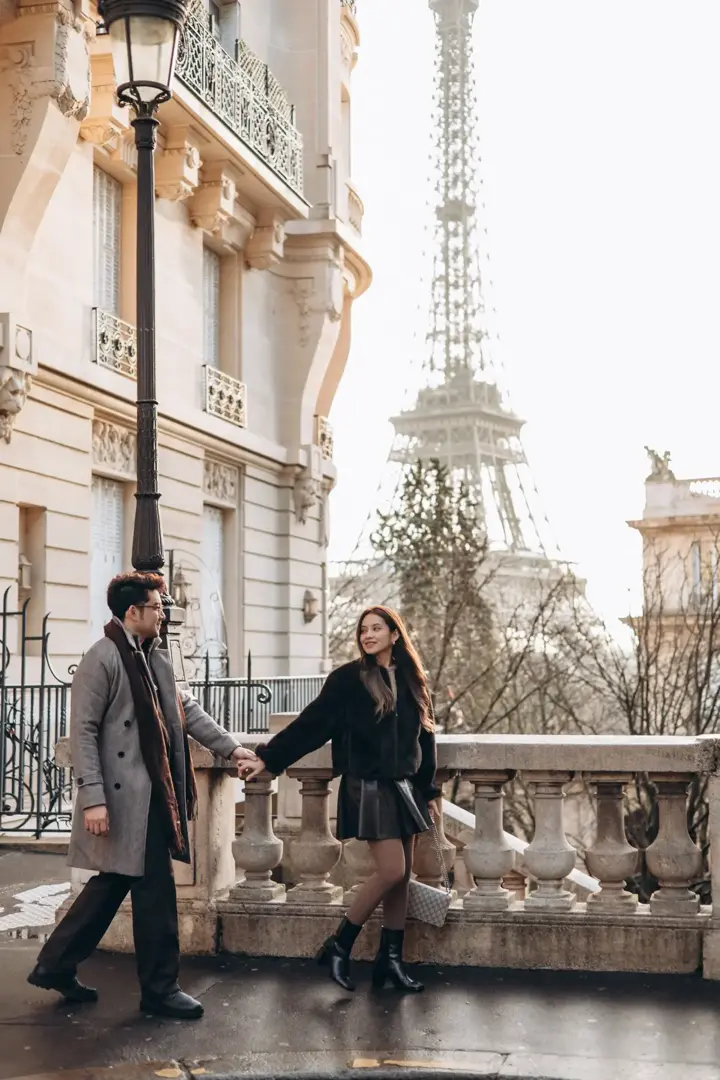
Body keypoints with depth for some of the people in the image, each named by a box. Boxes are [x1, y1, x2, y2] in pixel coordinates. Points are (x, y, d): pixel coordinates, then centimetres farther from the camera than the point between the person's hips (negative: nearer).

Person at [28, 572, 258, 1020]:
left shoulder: (156, 657, 13)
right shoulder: (103, 658, -13)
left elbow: (187, 708, 18)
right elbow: (83, 731, -16)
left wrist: (231, 747, 11)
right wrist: (93, 798, -20)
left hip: (152, 795, 9)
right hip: (124, 796, -9)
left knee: (114, 883, 15)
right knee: (156, 889, -2)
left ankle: (56, 966, 28)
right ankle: (160, 988, 11)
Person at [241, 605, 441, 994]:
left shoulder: (411, 680, 9)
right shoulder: (348, 679, -6)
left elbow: (424, 738, 15)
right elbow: (310, 724, -7)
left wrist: (430, 791, 16)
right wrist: (267, 758, -12)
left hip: (405, 787, 6)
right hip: (369, 787, -5)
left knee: (402, 875, 5)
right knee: (391, 870, -12)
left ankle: (390, 958, 15)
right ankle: (338, 946, 3)